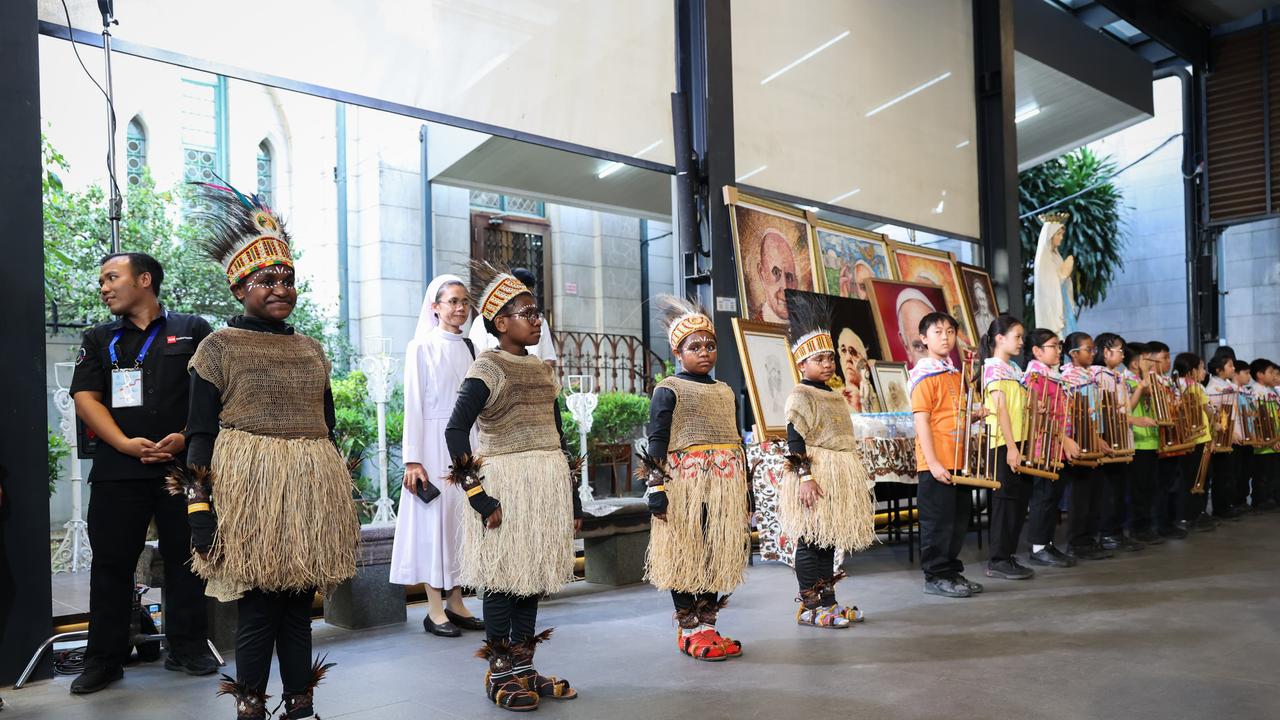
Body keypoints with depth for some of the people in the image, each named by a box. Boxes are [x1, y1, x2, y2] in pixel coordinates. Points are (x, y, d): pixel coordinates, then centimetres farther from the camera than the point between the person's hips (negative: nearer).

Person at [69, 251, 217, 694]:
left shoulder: (192, 331, 8)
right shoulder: (99, 339, 14)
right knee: (111, 562, 5)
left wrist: (186, 437, -13)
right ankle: (104, 659, 15)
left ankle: (188, 648, 17)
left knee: (185, 559, 5)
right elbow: (86, 398, 5)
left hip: (184, 466, -2)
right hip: (118, 469, 2)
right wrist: (126, 444, -11)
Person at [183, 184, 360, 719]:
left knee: (300, 606, 11)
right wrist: (199, 509, -11)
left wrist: (336, 498, 16)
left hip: (311, 492, 5)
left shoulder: (312, 349, 13)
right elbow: (199, 435, -4)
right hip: (249, 491, -4)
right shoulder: (220, 346, -1)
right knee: (258, 607, 0)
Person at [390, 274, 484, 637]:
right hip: (435, 442, -5)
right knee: (435, 518, -2)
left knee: (462, 518, 6)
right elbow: (413, 404, -6)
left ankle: (455, 602, 16)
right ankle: (435, 609, 5)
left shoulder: (469, 347, 12)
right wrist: (412, 459, -12)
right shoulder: (422, 347, -2)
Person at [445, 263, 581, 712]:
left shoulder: (541, 369, 14)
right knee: (503, 578, 1)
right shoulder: (488, 368, -8)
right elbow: (455, 430, -15)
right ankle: (499, 673, 15)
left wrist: (573, 499, 16)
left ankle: (523, 667, 23)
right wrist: (479, 497, -18)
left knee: (532, 576, 12)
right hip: (507, 485, -7)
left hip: (548, 485, 7)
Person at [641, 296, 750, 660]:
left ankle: (707, 624, 20)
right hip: (686, 483, -6)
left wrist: (745, 492, 19)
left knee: (719, 554, 8)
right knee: (686, 553, -1)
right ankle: (688, 630, 10)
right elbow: (656, 442, -7)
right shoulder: (669, 390, -1)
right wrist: (657, 489, -15)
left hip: (725, 486, 6)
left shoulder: (726, 391, 18)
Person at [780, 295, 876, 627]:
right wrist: (805, 477, -24)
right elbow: (795, 440, -16)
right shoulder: (800, 395, -8)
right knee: (811, 541, -3)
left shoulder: (833, 395, 18)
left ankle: (828, 600, 21)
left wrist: (857, 480, 22)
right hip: (815, 477, -9)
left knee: (828, 540, 13)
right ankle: (809, 606, 3)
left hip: (839, 480, 9)